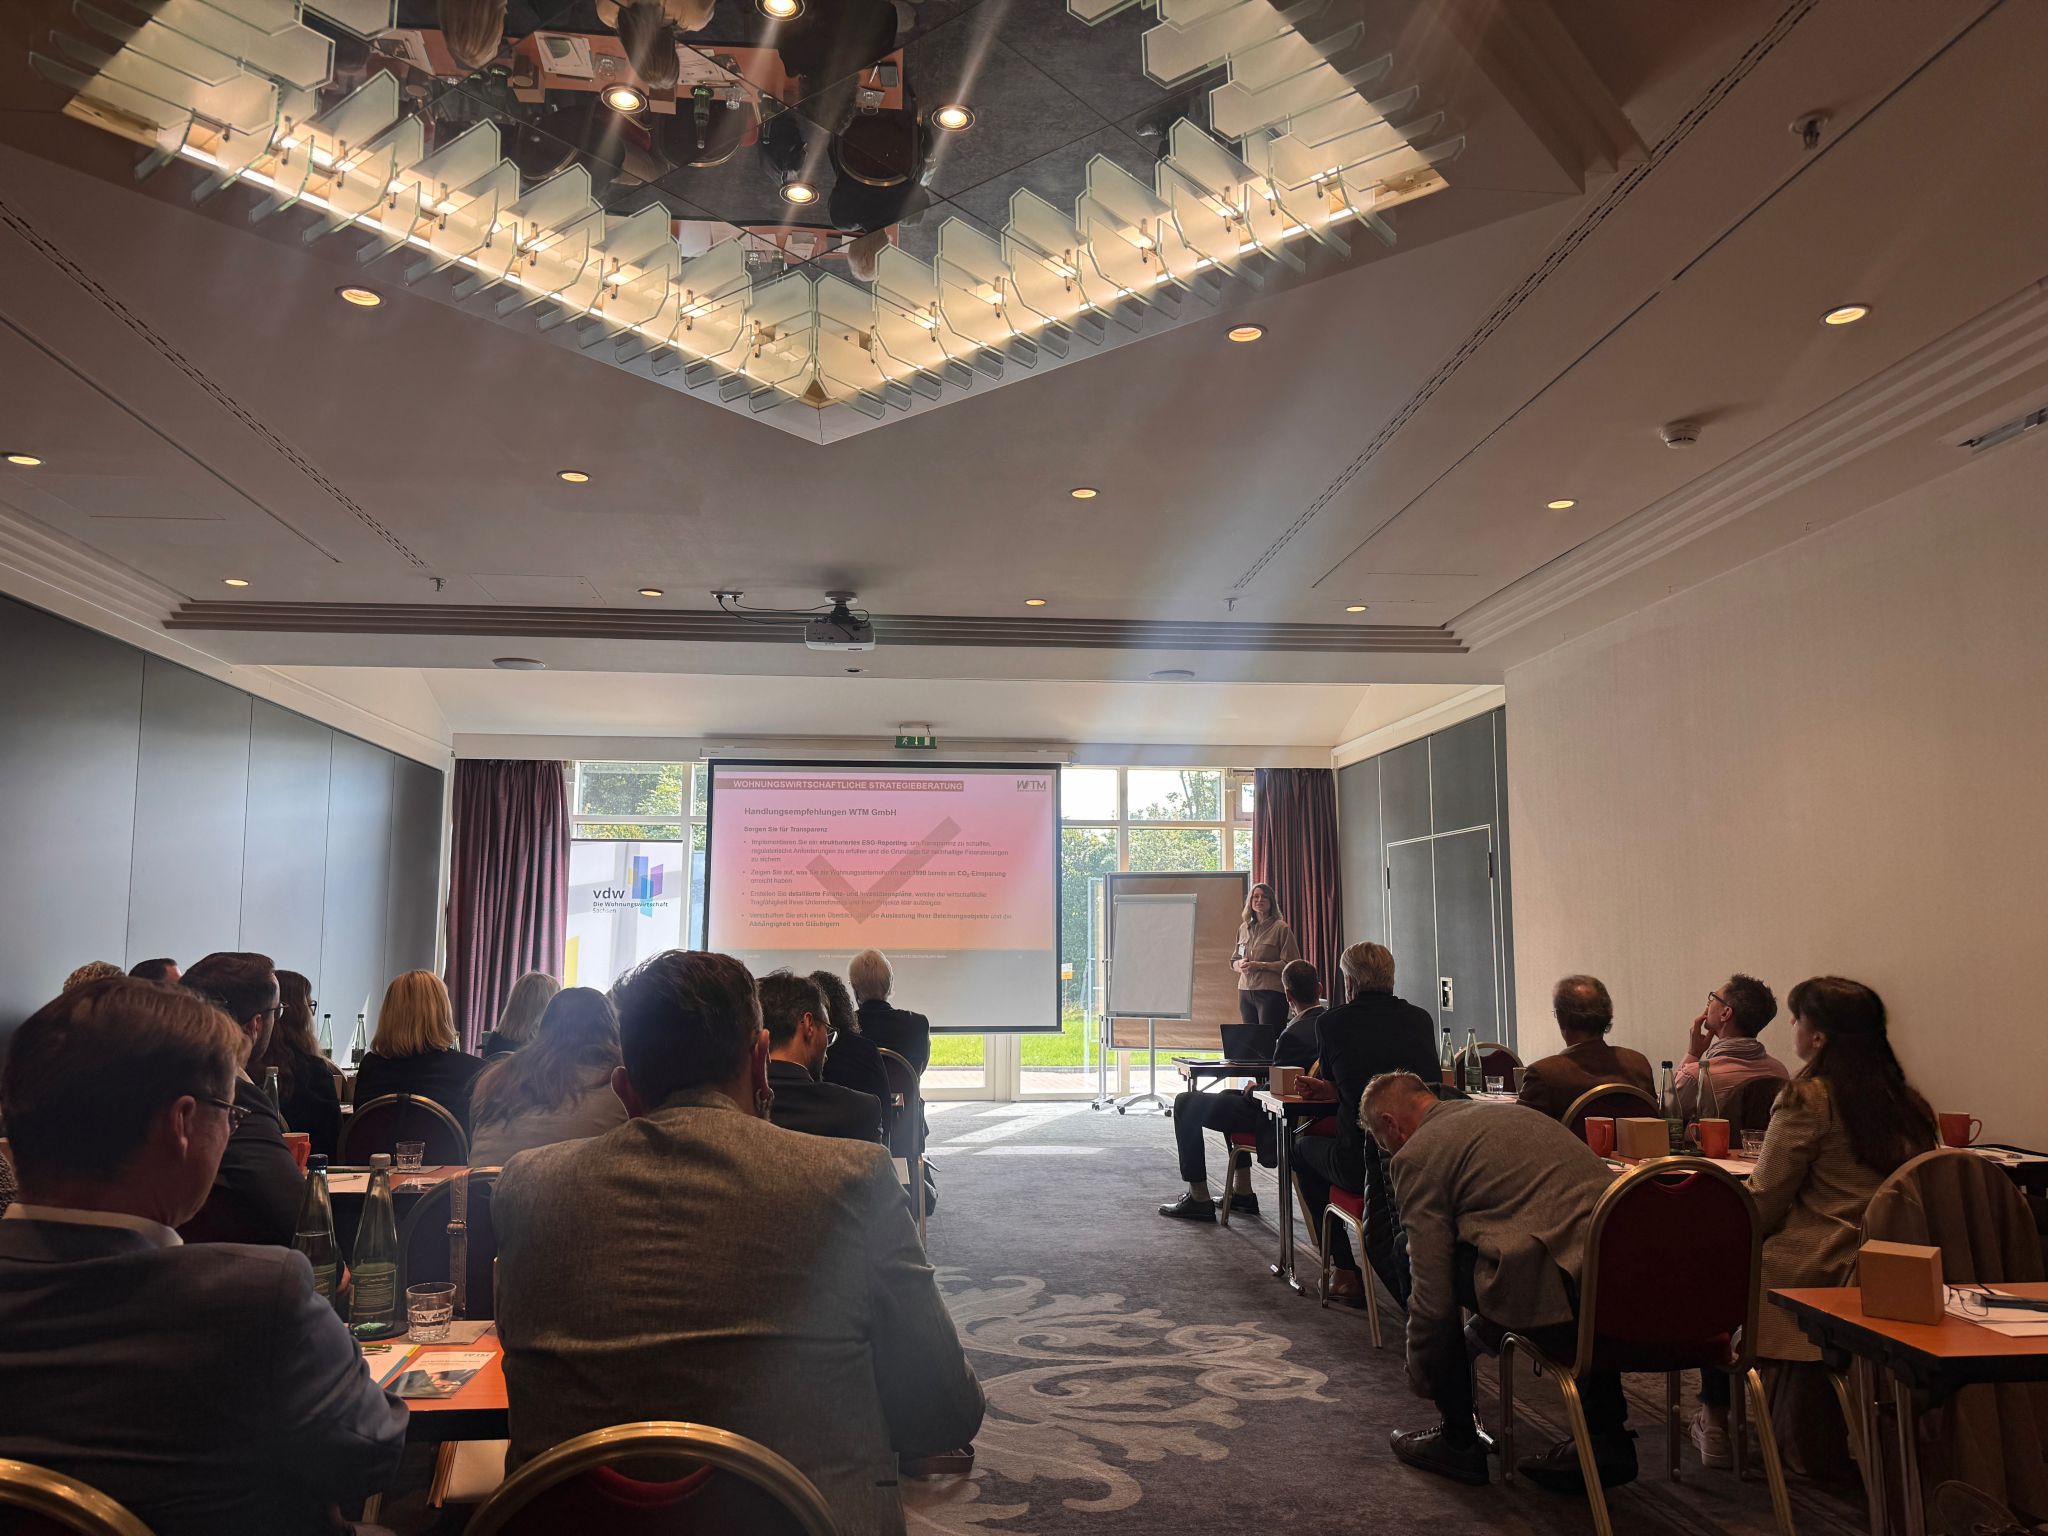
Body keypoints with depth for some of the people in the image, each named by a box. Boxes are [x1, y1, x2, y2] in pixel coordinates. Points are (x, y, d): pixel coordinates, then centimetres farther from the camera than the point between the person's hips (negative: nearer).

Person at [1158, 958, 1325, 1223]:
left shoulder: (1295, 1034, -28)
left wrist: (1252, 1091, -4)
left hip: (1277, 1118, -9)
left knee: (1185, 1103, 1)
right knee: (1229, 1096, 34)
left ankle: (1199, 1199, 5)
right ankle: (1242, 1193, 33)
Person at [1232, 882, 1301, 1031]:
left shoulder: (1281, 928, -4)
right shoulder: (1243, 928, 13)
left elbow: (1291, 964, -10)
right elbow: (1233, 962, 20)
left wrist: (1260, 966, -15)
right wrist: (1240, 965, -4)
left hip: (1271, 992, -5)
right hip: (1245, 991, 5)